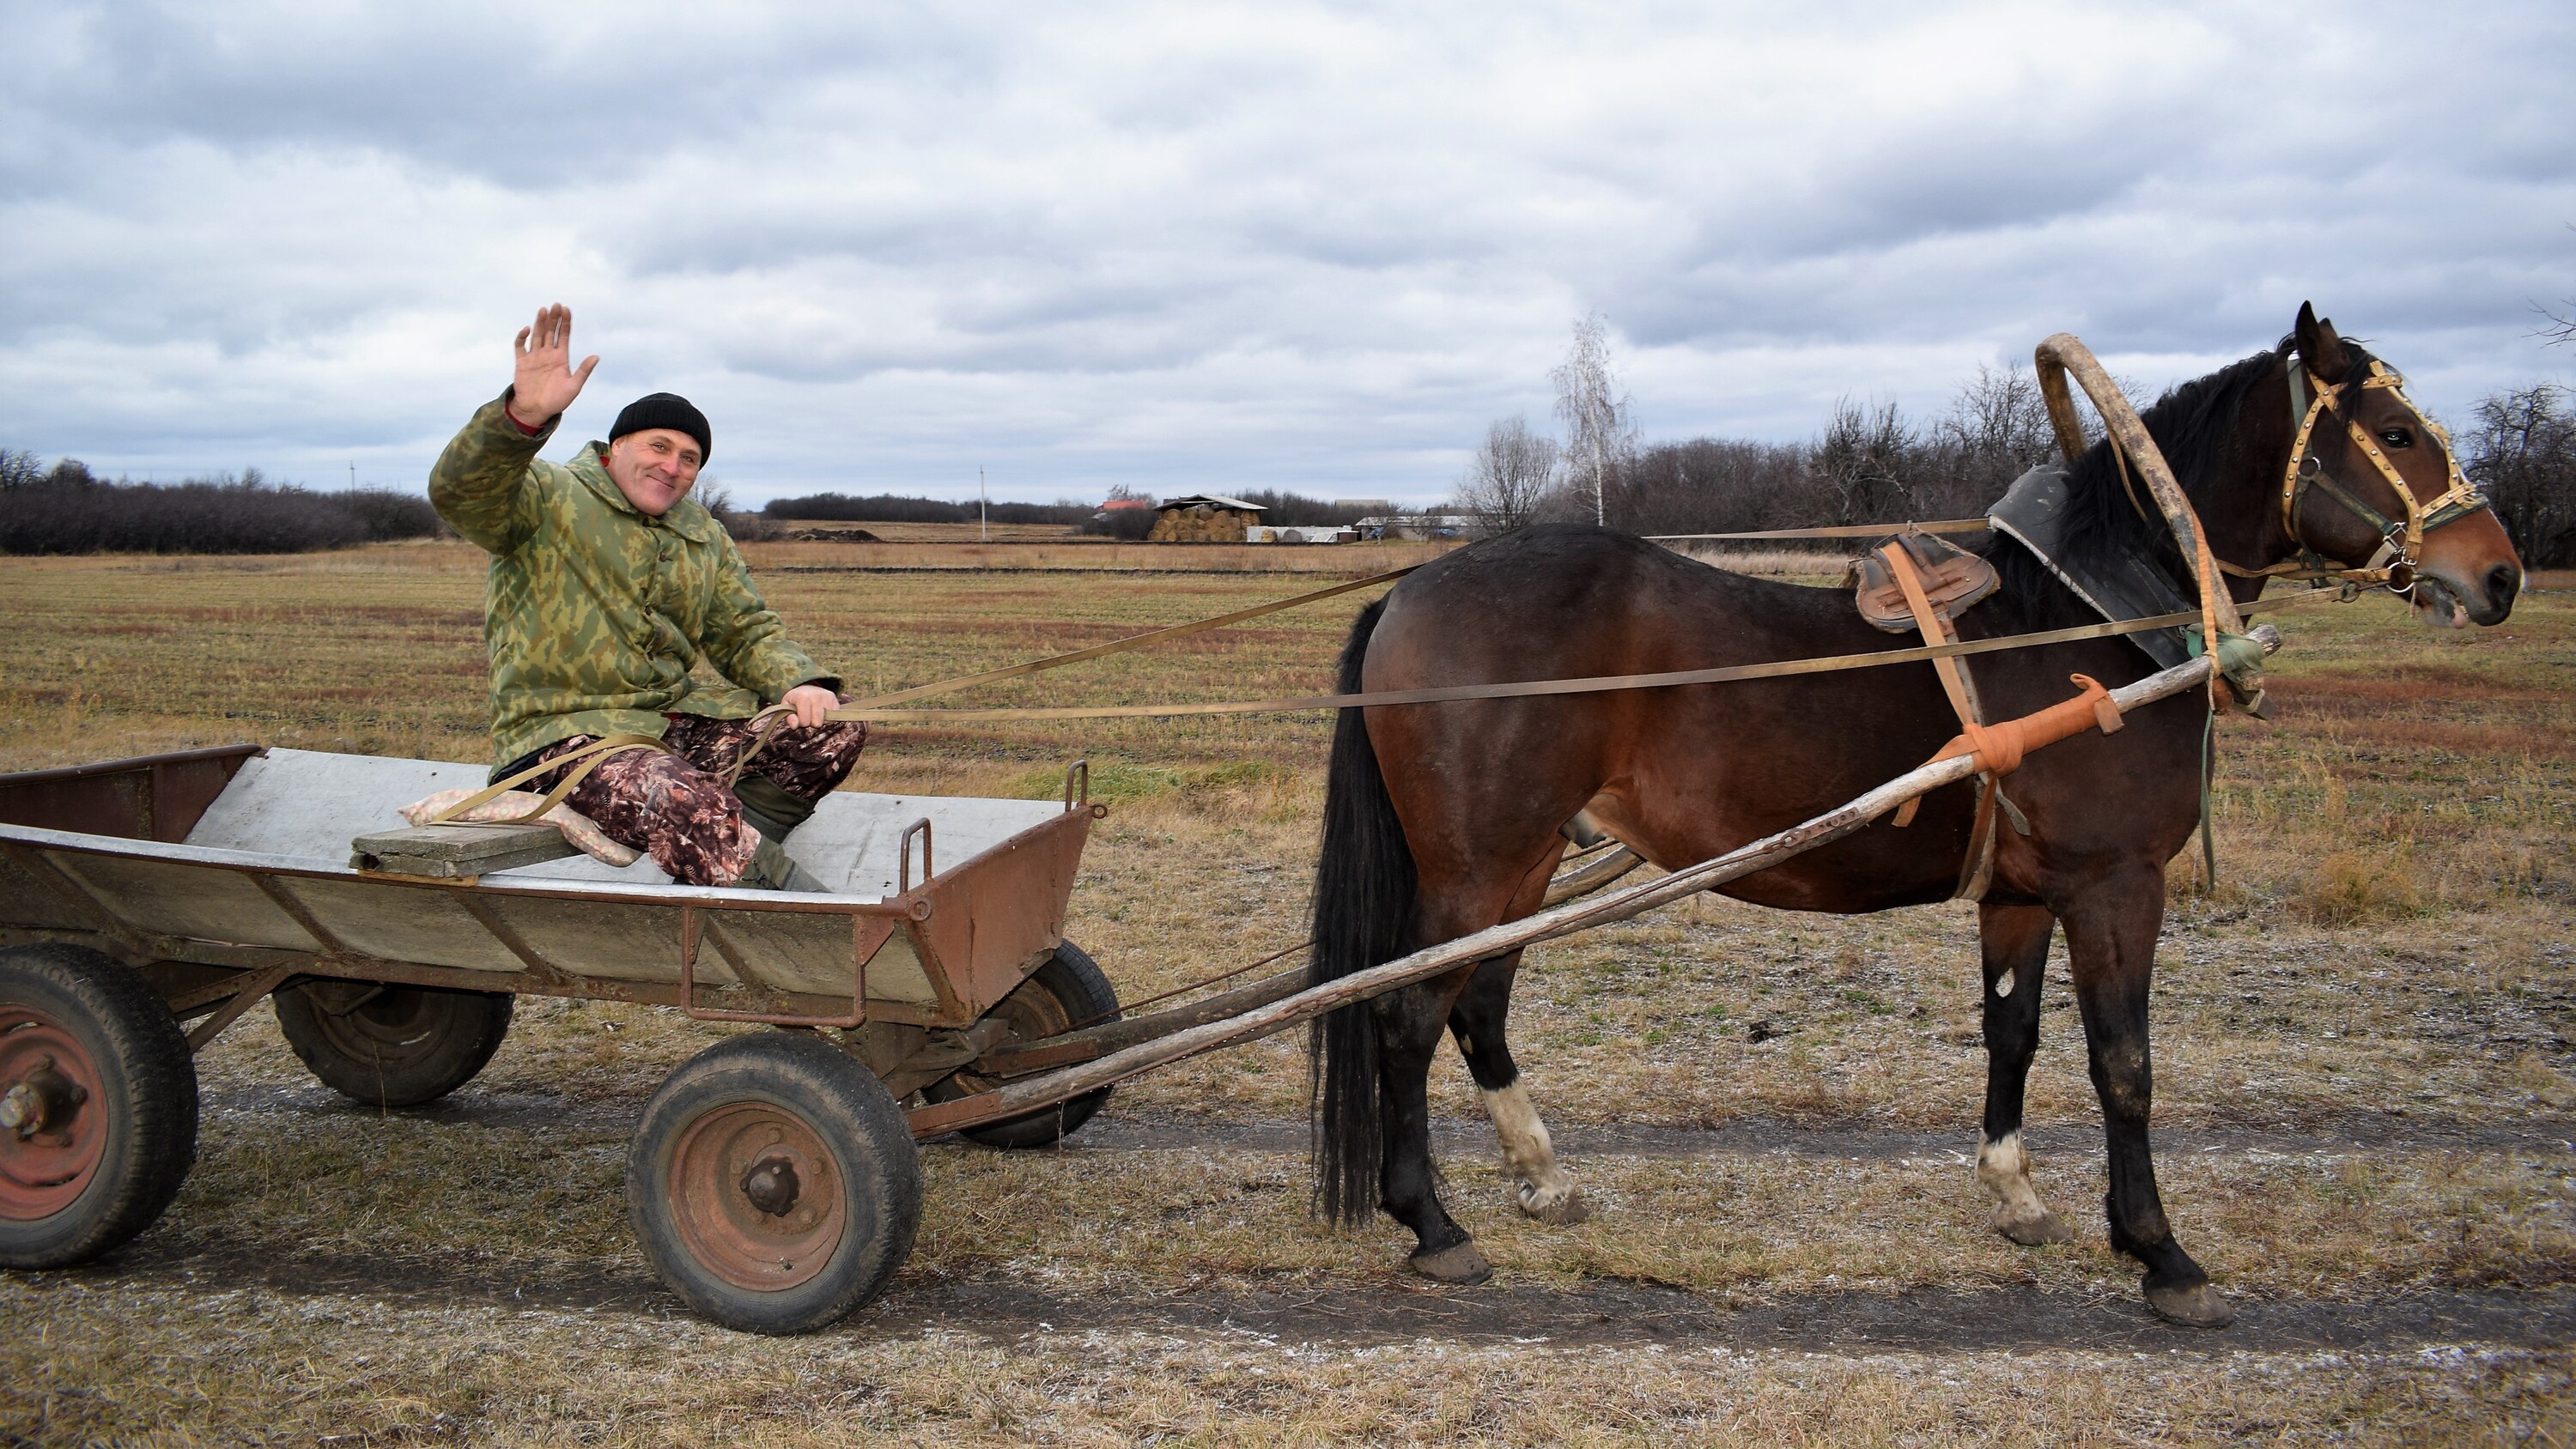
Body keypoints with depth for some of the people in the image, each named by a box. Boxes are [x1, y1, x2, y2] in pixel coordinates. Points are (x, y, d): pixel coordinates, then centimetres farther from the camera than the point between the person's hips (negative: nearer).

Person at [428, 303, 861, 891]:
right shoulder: (549, 498, -1)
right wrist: (524, 416, -39)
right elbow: (458, 492, -20)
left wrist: (800, 682, -3)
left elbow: (747, 632, 21)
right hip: (569, 730, -7)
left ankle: (721, 836, -24)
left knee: (837, 729, -14)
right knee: (686, 807, -37)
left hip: (687, 716, 7)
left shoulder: (705, 537, 20)